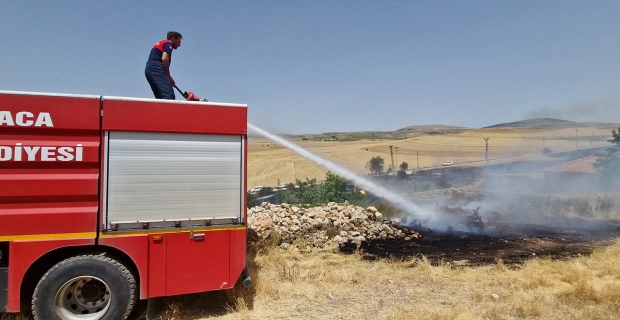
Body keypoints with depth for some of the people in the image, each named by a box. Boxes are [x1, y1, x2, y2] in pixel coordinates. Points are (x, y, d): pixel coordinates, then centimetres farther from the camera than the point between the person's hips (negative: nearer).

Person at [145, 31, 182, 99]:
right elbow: (164, 59, -12)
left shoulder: (160, 43, 31)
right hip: (156, 68, -9)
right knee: (169, 96, -22)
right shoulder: (169, 43, 5)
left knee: (159, 97, 5)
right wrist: (168, 75, -2)